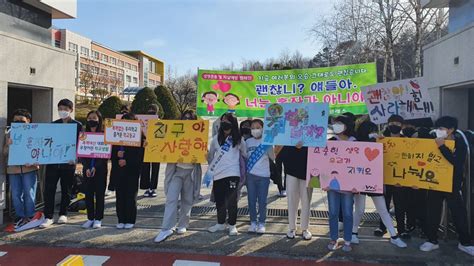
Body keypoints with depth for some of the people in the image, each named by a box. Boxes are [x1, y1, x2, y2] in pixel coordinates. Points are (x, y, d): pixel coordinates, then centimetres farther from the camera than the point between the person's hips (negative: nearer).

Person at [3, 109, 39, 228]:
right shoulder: (8, 135, 9)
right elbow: (5, 154, 6)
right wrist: (8, 145, -15)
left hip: (29, 169, -3)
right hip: (13, 169, 3)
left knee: (29, 193, 2)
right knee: (16, 195, 7)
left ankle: (29, 216, 14)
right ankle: (20, 216, 20)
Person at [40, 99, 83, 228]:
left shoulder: (77, 125, 1)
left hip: (68, 162, -2)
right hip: (52, 161, 2)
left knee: (66, 189, 9)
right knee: (49, 189, -1)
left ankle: (63, 214, 23)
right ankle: (48, 217, 7)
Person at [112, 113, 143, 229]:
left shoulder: (139, 136, -5)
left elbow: (140, 156, -8)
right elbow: (112, 152, 11)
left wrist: (127, 161, -15)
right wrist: (117, 154, -10)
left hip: (132, 171, -4)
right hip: (118, 170, 4)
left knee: (131, 195, 3)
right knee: (120, 195, 8)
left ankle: (130, 220, 14)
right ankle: (121, 220, 18)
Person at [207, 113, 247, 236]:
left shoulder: (238, 139, 1)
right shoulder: (216, 138, 7)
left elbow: (245, 153, 8)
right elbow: (210, 155, 14)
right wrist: (212, 167, 13)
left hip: (232, 173, -3)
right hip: (218, 174, 3)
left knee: (231, 200, -2)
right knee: (219, 200, 11)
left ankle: (232, 225, 13)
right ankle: (220, 223, 27)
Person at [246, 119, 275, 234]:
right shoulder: (248, 141, 5)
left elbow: (273, 157, -9)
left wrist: (269, 147, -23)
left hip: (264, 175, -2)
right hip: (250, 174, 3)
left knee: (262, 201, 4)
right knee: (251, 200, 8)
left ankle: (261, 223, 16)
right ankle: (253, 222, 20)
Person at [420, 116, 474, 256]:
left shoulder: (460, 144, -8)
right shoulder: (435, 142, -1)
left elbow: (457, 163, -25)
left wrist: (442, 147, -25)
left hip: (453, 185, -3)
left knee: (459, 214, 7)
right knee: (432, 213, 9)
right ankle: (432, 240, 22)